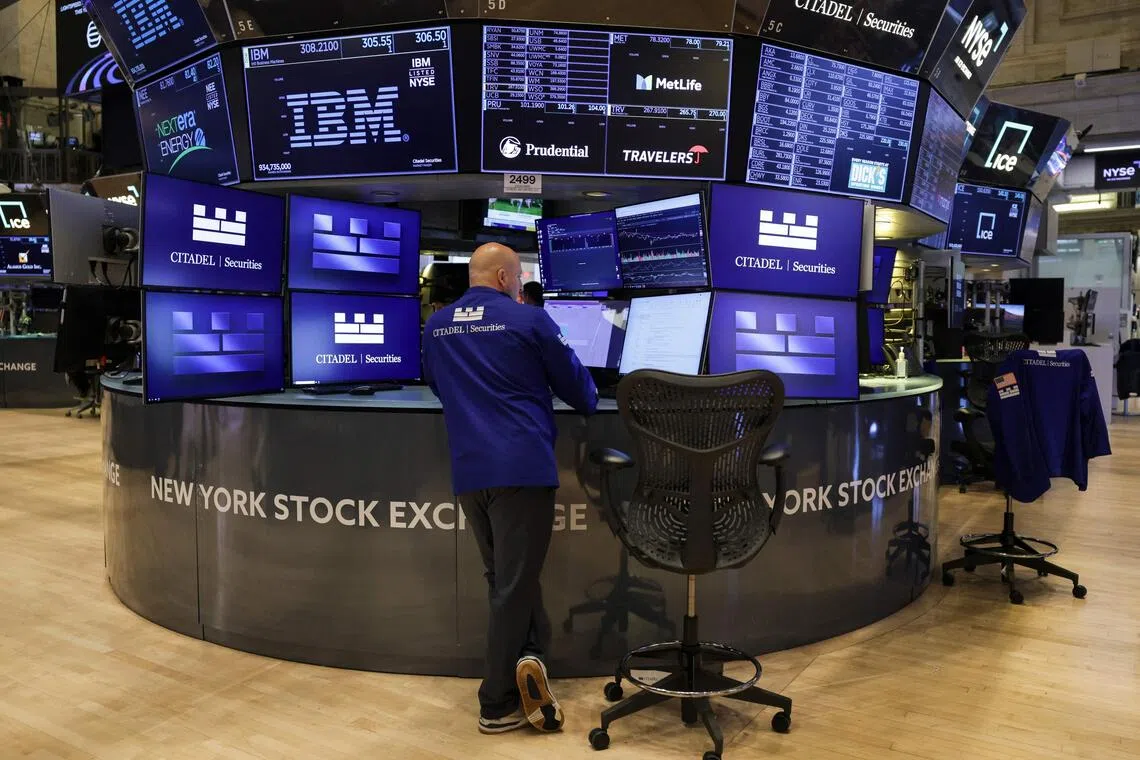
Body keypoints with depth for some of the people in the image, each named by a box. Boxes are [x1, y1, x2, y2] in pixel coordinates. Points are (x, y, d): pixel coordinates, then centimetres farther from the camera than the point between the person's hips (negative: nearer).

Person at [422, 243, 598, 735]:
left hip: (468, 471, 5)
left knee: (504, 579, 20)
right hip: (523, 466, -5)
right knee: (515, 585, 2)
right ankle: (498, 704, 8)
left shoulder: (435, 327, 11)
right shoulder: (530, 320, -3)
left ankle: (529, 657, 11)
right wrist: (589, 404, 28)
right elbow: (574, 383, 7)